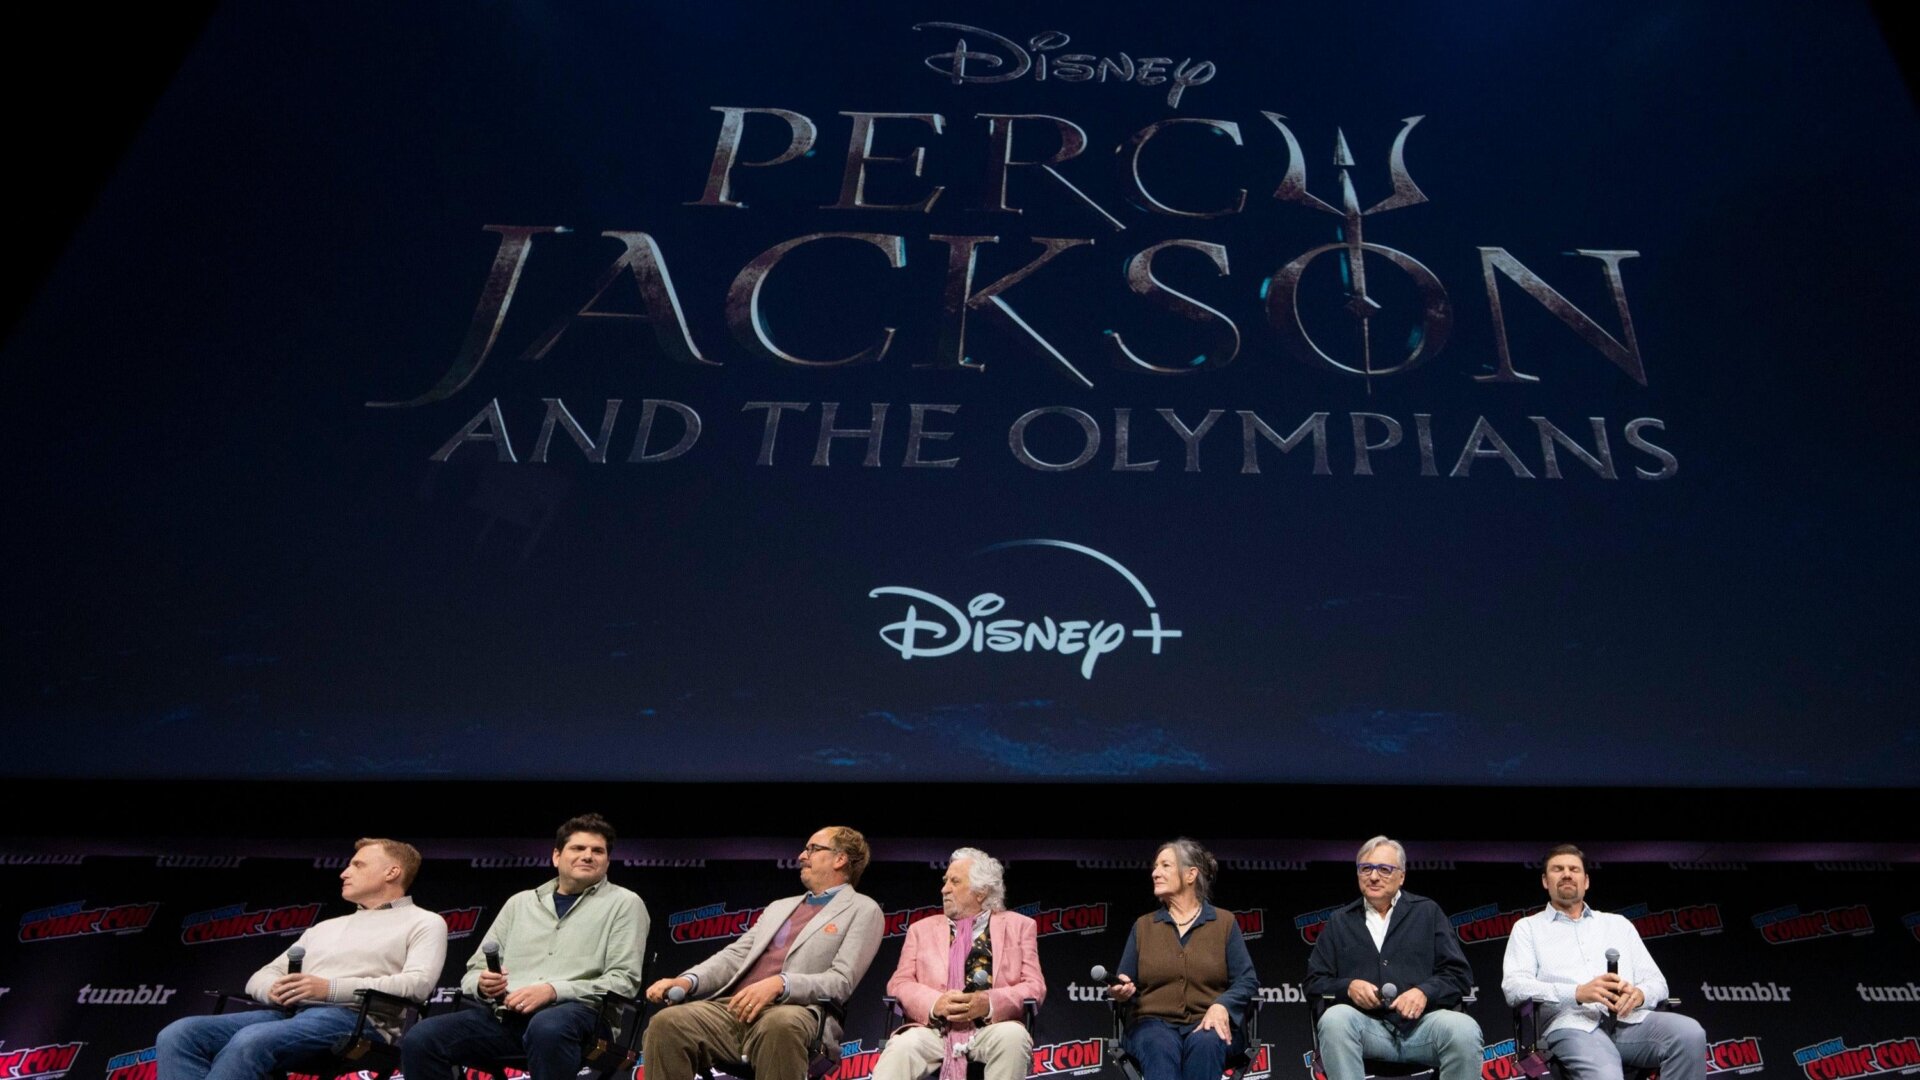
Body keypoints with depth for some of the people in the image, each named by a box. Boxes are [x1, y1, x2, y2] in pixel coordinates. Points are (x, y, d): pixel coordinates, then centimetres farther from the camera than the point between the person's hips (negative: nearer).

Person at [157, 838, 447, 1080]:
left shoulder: (424, 923, 11)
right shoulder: (325, 928, 33)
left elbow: (418, 983, -8)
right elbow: (260, 977, 27)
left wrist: (330, 988, -16)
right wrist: (274, 989, -1)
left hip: (353, 1018, -7)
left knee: (248, 1041, -35)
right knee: (178, 1035, -17)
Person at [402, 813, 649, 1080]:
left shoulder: (625, 903, 12)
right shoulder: (520, 902, 25)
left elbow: (624, 979, 1)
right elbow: (473, 972, 24)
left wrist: (554, 990, -12)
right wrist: (482, 984, -2)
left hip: (571, 1010, -4)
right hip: (502, 1012, 4)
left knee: (548, 1028, -41)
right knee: (421, 1039, -23)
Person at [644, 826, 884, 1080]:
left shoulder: (862, 911, 10)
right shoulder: (779, 907, 31)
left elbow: (841, 981, -4)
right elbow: (734, 956, 21)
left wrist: (779, 984, -21)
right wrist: (688, 981, 1)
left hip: (792, 1012, -5)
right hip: (734, 1007, 6)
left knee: (779, 1025, -41)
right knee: (666, 1023, -23)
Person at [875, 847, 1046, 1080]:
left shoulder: (1019, 926, 17)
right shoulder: (922, 928, 22)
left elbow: (1035, 987, 6)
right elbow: (900, 983, 10)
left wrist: (989, 1003, -14)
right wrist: (935, 1003, -12)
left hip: (992, 1028, -1)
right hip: (934, 1029, 1)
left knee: (1012, 1036, -35)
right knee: (902, 1046, -31)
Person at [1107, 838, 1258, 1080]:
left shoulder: (1224, 922, 10)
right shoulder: (1143, 926, 15)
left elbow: (1247, 980, 4)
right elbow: (1125, 985, 15)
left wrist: (1222, 1006, -16)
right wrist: (1122, 991, -10)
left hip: (1206, 1023, -1)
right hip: (1154, 1021, 1)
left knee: (1205, 1044, -38)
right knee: (1160, 1047, -36)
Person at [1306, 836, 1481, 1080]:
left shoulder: (1428, 912, 15)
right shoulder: (1340, 921, 17)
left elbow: (1459, 974, 9)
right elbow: (1315, 981, 14)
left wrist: (1425, 991, -11)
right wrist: (1348, 986, -7)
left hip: (1421, 1024, 0)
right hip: (1366, 1026, 0)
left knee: (1464, 1030, -33)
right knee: (1335, 1019, -34)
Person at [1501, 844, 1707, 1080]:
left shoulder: (1618, 924, 29)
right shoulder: (1528, 928, 17)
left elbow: (1657, 981, 21)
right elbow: (1514, 986, 0)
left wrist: (1638, 993, -5)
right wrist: (1578, 993, -16)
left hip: (1629, 1020, 4)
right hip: (1574, 1026, -4)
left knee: (1689, 1033, -29)